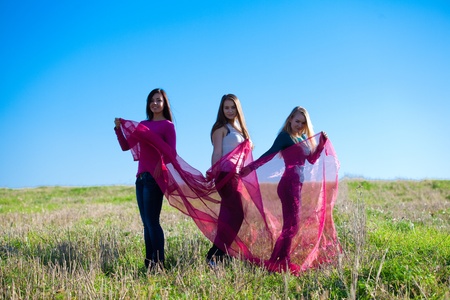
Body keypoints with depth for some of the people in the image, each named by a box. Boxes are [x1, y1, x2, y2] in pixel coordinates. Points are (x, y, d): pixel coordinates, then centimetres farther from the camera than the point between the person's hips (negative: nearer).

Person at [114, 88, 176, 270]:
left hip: (154, 177, -7)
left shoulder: (167, 125, -1)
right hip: (141, 177, 7)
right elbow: (125, 146, 15)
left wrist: (161, 169, -20)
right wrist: (118, 128, 2)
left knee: (151, 221, -9)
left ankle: (159, 262, -4)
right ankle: (149, 262, 12)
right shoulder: (142, 124, 16)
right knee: (146, 222, 8)